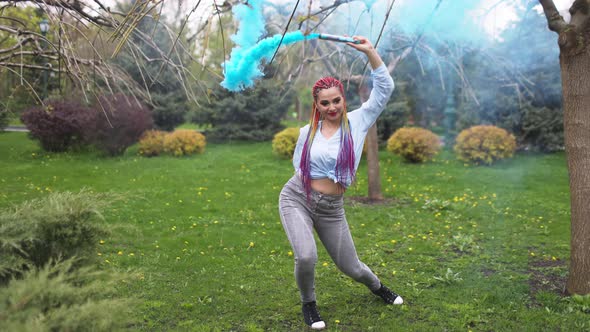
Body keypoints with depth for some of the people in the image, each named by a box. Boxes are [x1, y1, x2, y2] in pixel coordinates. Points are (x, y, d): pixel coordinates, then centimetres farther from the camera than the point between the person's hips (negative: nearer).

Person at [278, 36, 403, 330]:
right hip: (296, 199, 0)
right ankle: (308, 304, 7)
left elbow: (385, 88, -9)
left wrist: (370, 51, -16)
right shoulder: (308, 132, -1)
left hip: (331, 209, 1)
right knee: (306, 256, -25)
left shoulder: (357, 122, -4)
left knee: (351, 267, 10)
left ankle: (377, 287, 47)